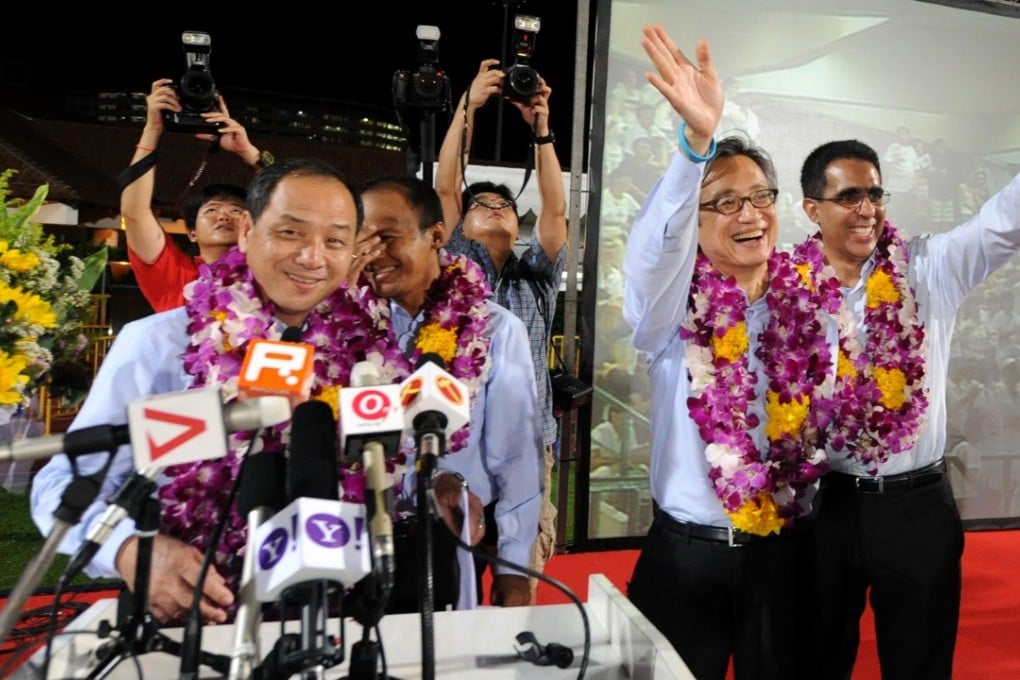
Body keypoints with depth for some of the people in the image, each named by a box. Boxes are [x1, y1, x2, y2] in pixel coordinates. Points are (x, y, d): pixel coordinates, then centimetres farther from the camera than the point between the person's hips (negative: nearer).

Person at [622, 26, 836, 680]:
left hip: (788, 554, 3)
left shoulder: (811, 303, 1)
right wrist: (699, 138, -45)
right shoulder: (674, 307, -9)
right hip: (688, 554, -2)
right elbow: (657, 240, -30)